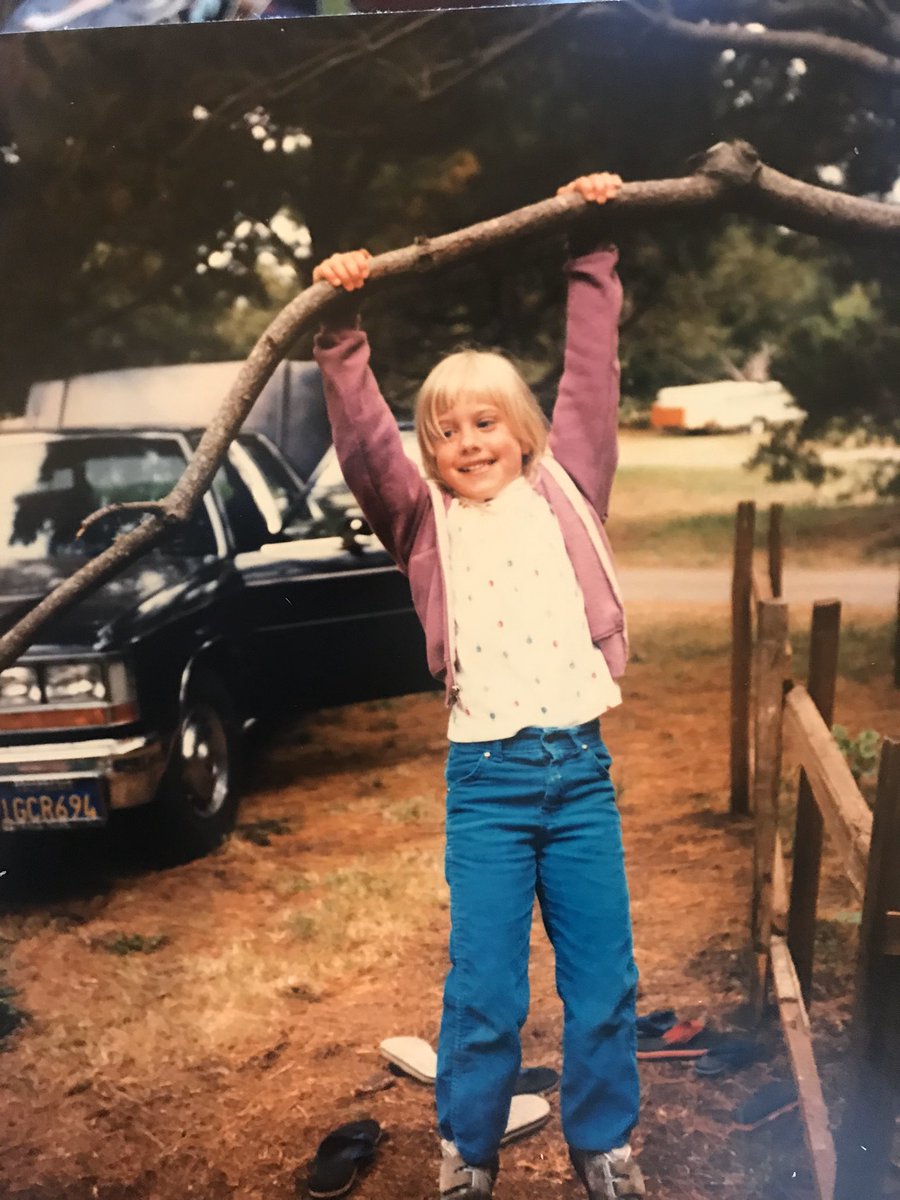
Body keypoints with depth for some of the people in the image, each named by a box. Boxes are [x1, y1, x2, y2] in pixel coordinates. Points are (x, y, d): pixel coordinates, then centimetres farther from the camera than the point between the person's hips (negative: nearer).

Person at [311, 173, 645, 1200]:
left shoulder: (563, 489, 9)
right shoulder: (426, 521, 6)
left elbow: (590, 372, 7)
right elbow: (362, 442, -7)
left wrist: (592, 254, 6)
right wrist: (340, 332, -16)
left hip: (581, 767, 2)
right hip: (485, 776, -1)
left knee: (604, 983, 11)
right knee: (484, 991, 5)